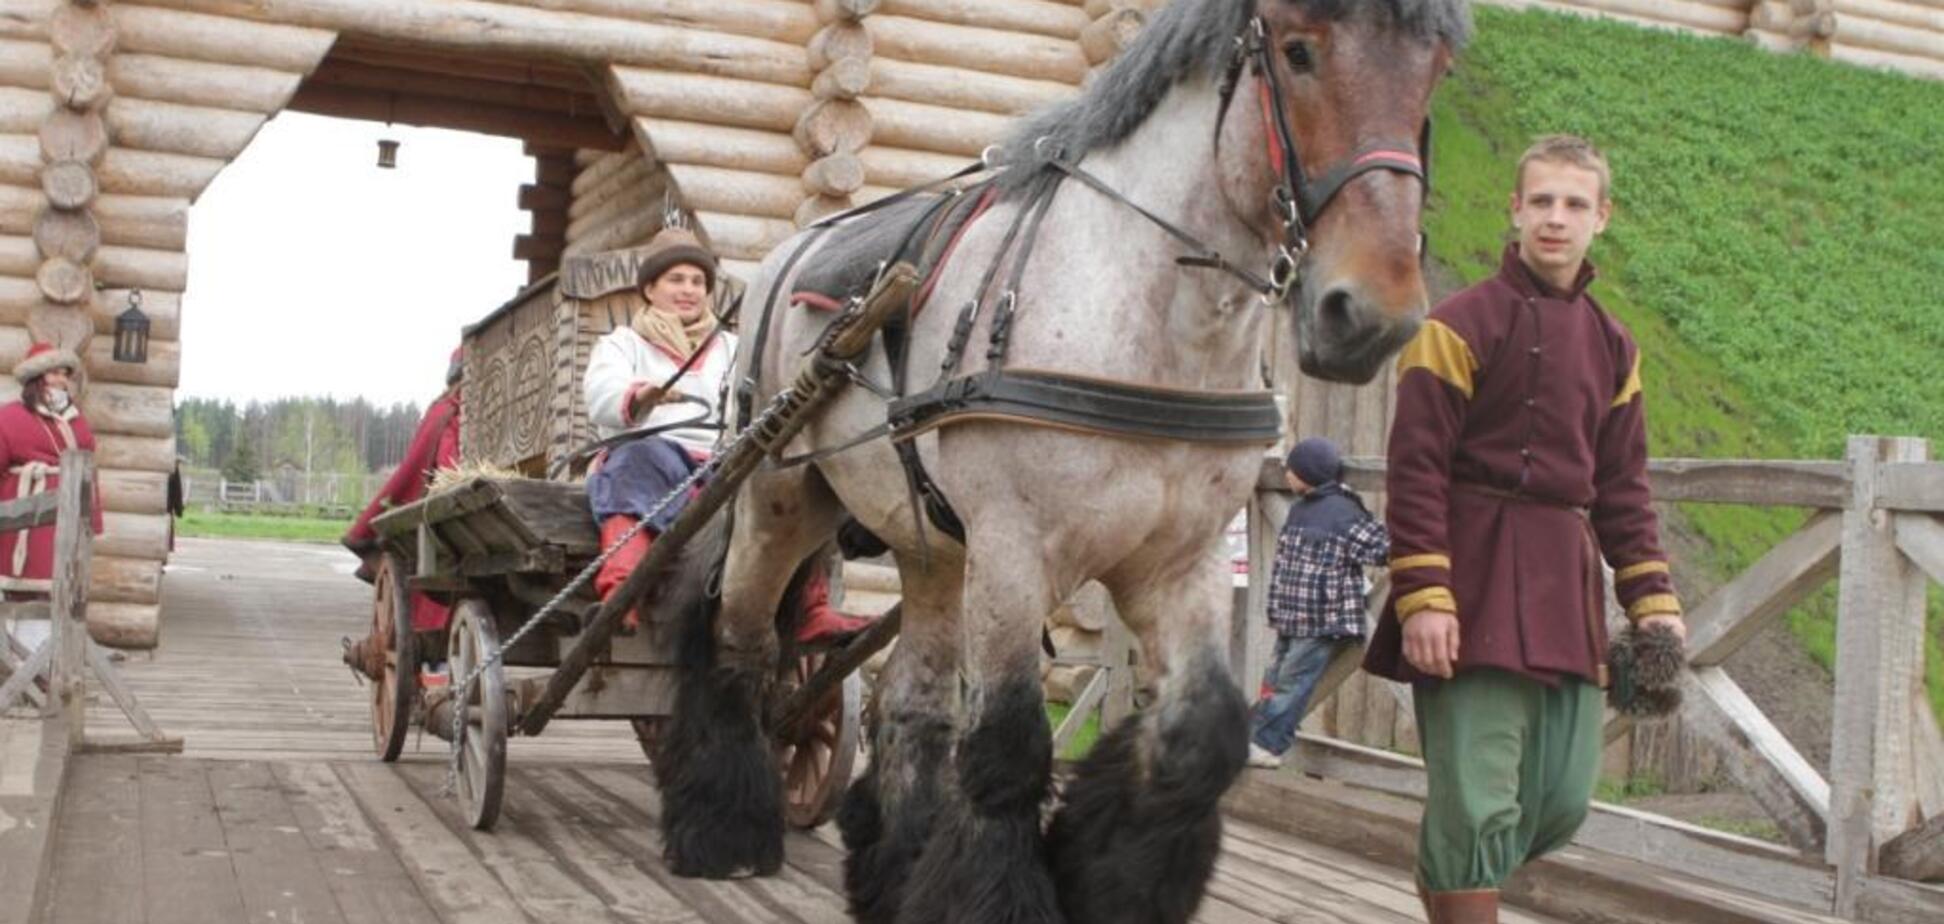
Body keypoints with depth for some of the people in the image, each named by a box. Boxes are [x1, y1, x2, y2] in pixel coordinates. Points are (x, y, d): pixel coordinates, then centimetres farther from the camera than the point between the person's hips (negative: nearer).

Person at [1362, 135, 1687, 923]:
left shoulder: (1612, 347, 14)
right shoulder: (1461, 324, -5)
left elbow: (1623, 488, 17)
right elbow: (1416, 468, -10)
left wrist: (1652, 600, 8)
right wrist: (1423, 596, -17)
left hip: (1567, 588, 6)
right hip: (1476, 589, -6)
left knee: (1562, 803, 9)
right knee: (1479, 801, -7)